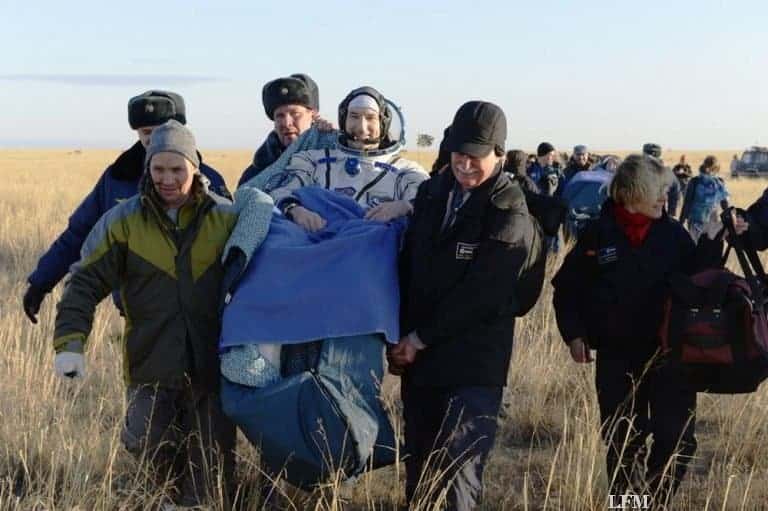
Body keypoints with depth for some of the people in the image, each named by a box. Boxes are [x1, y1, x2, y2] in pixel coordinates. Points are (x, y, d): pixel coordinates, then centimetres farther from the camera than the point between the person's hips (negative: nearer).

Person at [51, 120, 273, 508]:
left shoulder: (226, 219, 2)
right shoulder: (124, 221, 0)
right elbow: (85, 283, -2)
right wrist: (70, 341, -13)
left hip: (211, 366, 1)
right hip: (151, 367, -1)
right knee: (147, 446, -12)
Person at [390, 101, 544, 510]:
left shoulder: (510, 217, -10)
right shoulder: (432, 192, 8)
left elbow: (479, 294, -16)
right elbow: (408, 267, 10)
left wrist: (419, 339, -13)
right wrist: (401, 337, 3)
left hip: (475, 362, -6)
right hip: (419, 352, 6)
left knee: (460, 468, -9)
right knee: (418, 462, 15)